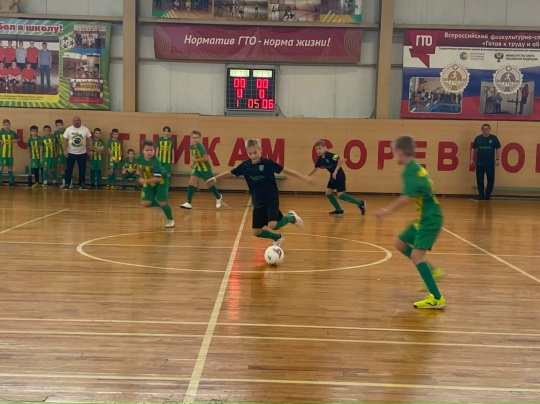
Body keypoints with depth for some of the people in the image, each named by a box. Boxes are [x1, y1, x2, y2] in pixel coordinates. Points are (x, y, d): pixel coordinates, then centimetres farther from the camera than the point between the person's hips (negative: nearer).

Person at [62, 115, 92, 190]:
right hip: (71, 153, -1)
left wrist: (90, 150, -3)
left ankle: (81, 184, 16)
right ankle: (67, 184, 13)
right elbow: (64, 140, -5)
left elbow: (89, 140, 3)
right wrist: (65, 150, -14)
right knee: (69, 169, 4)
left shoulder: (85, 129, -1)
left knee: (82, 170, 6)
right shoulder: (68, 129, -4)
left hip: (82, 153, 1)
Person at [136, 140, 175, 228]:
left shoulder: (156, 162, -33)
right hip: (149, 183, 5)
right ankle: (160, 205, 22)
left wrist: (144, 181, -29)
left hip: (160, 182, -5)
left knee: (162, 202, -11)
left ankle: (170, 220, 14)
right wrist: (141, 176, 6)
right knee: (145, 203, -7)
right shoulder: (139, 158, -16)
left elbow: (157, 178, -34)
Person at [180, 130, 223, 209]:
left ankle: (219, 197, 37)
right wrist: (193, 162, 2)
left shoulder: (200, 147, -23)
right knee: (191, 183, -8)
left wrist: (196, 160, -24)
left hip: (205, 169, -6)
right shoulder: (191, 147, 0)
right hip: (197, 168, 6)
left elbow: (206, 158, -28)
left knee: (210, 184, 9)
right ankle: (188, 203, -9)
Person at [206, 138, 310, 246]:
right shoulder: (245, 165, -4)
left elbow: (285, 170, -7)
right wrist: (215, 178, -11)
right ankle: (278, 237, 36)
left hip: (271, 200, -4)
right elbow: (230, 173, 2)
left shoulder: (268, 163, -13)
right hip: (258, 203, 4)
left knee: (273, 225, -25)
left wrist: (303, 177, -8)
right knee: (256, 232, 6)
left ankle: (291, 217, 8)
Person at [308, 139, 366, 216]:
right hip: (333, 176, 8)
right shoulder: (320, 159, 2)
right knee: (328, 193, 6)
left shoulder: (329, 155, -22)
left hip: (339, 176, -8)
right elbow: (316, 168, 18)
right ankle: (339, 210, 17)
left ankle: (360, 203, -1)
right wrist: (307, 176, 22)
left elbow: (341, 159, -33)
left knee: (340, 195, -11)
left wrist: (335, 171, -30)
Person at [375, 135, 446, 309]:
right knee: (400, 244, 18)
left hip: (430, 218, -10)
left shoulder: (410, 170, -17)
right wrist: (389, 208, 20)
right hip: (425, 216, 10)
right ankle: (431, 271, 24)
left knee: (416, 255, -18)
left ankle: (437, 299, -18)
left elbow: (408, 197, -26)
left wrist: (388, 210, -19)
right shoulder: (414, 168, 12)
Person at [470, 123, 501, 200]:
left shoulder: (494, 138, 1)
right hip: (479, 163, 1)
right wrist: (472, 159, 6)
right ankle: (481, 194, 13)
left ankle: (488, 194, 13)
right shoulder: (477, 138, 5)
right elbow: (473, 149, 11)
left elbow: (498, 149, 4)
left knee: (491, 179, 1)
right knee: (479, 180, 2)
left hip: (490, 163, -1)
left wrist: (498, 159, -3)